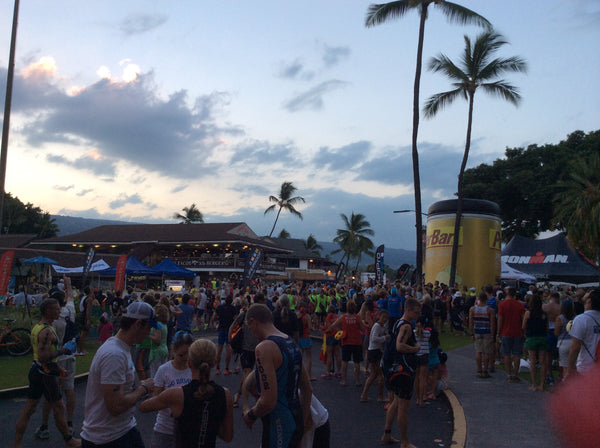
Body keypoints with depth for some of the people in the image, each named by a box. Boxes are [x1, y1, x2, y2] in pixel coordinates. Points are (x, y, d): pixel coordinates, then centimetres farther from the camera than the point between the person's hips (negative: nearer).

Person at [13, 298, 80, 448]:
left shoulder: (36, 327, 12)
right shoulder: (47, 331, -21)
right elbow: (43, 356, -28)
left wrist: (57, 367, 21)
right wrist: (63, 350, -20)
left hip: (35, 370, 9)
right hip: (45, 374, -9)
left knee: (28, 410, 13)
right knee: (59, 409, 6)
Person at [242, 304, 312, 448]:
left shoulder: (264, 348, -21)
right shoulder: (292, 343, 7)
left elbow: (268, 402, -26)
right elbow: (307, 389, 14)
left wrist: (250, 415, -8)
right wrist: (304, 418, 21)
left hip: (279, 430, -8)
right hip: (296, 424, 8)